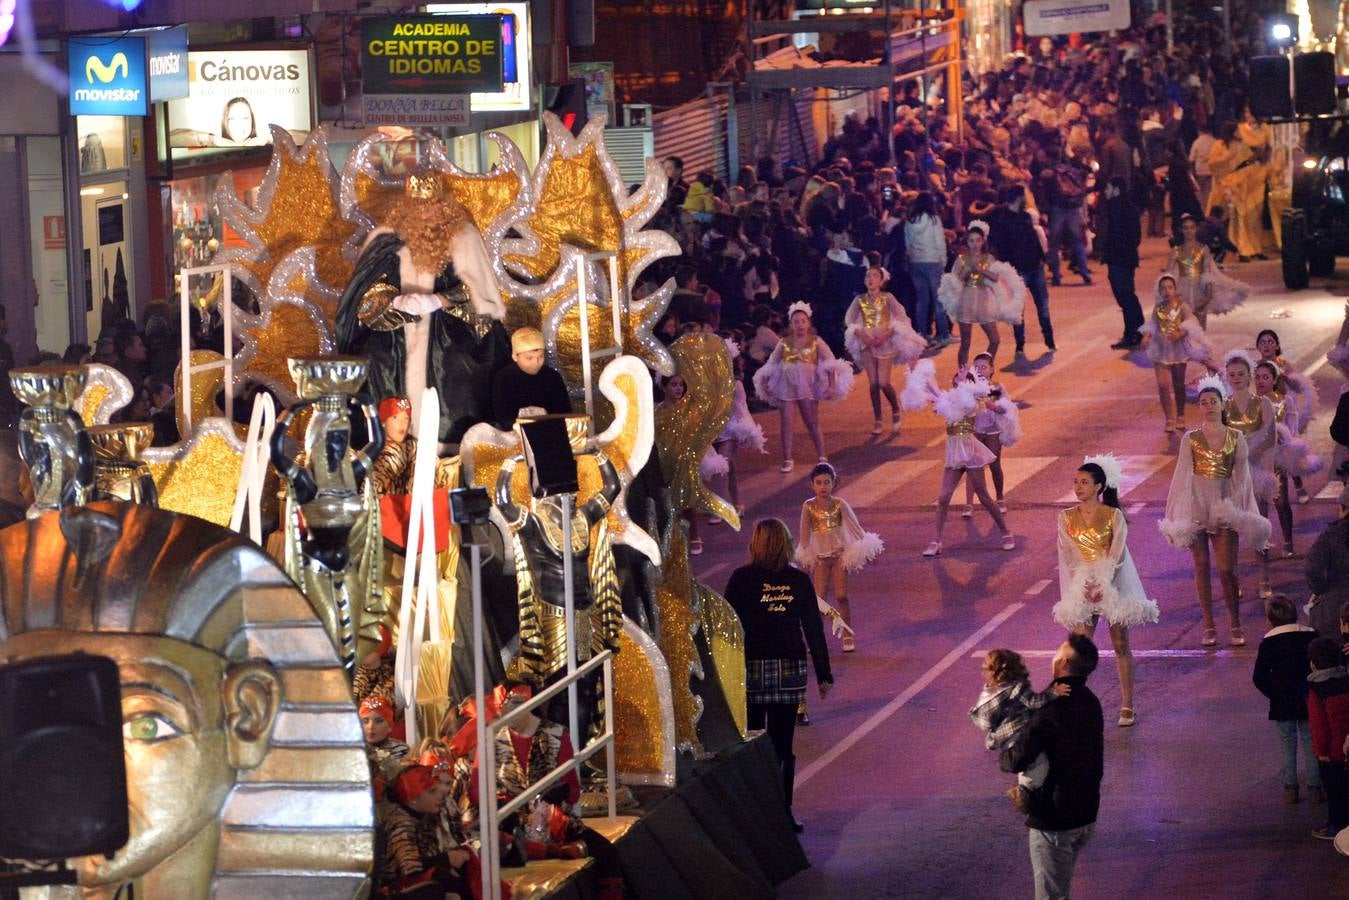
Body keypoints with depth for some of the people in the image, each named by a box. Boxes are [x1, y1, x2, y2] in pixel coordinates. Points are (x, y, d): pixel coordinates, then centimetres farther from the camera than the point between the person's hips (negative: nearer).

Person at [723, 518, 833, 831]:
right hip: (790, 670, 2)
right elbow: (814, 630, 4)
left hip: (751, 668, -2)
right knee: (782, 744, 8)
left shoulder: (742, 579, -6)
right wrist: (823, 674, 11)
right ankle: (781, 812, 7)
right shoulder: (799, 581, 1)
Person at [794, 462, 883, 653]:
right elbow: (805, 534, 2)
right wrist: (805, 555, 6)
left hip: (840, 555, -1)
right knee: (819, 598, -3)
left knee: (841, 596, -3)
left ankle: (848, 637, 5)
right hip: (820, 557, 1)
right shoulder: (809, 507, -6)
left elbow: (855, 526, -1)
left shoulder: (839, 504, -6)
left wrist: (865, 548, -1)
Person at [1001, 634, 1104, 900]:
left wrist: (1003, 754, -5)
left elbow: (1017, 761, -27)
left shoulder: (1052, 708, -25)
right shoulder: (1090, 703, 2)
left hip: (1053, 821, -8)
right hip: (1085, 815, 8)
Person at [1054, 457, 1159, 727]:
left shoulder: (1114, 516, -7)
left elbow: (1117, 555, -10)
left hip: (1113, 583, -2)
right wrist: (1084, 585, -14)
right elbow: (1067, 556, -3)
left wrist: (1101, 584, -20)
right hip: (1081, 584, 2)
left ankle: (1127, 705, 8)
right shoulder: (1067, 518, 1)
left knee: (1121, 645, 3)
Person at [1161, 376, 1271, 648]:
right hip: (1197, 505, 0)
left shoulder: (1235, 438, 4)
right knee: (1201, 566, 3)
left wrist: (1242, 511, 4)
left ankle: (1236, 624, 9)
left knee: (1227, 569, -5)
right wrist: (1180, 513, 0)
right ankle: (1209, 627, 11)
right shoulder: (1191, 439, 2)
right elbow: (1183, 475, 3)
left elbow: (1241, 476, 7)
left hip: (1225, 505, 0)